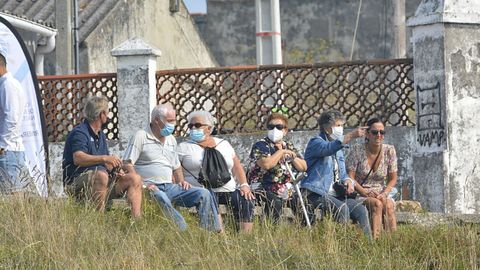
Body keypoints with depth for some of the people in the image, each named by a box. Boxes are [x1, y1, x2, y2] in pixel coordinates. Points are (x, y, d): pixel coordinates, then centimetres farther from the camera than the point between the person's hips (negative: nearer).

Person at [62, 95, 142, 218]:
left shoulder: (101, 135, 20)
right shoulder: (80, 132, -10)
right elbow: (78, 158, -27)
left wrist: (115, 169, -5)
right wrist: (104, 158, -34)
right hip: (77, 183, -9)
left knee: (134, 178, -2)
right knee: (101, 175, -38)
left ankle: (136, 219, -18)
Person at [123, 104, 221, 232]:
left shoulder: (171, 140, 23)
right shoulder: (141, 137, 0)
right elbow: (128, 165, -8)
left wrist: (181, 181, 13)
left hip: (170, 187, 7)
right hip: (149, 188, -7)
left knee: (204, 194, -12)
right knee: (161, 198, -42)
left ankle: (215, 231, -14)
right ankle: (182, 231, -49)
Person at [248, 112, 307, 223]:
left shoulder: (288, 146, 16)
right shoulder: (260, 145, -4)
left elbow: (303, 167, 16)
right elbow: (266, 164, -24)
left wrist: (292, 156, -1)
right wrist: (281, 152, -11)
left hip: (287, 189, 7)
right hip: (265, 189, -7)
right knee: (276, 203, -32)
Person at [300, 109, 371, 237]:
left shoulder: (338, 150, 23)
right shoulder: (315, 142, -5)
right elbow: (329, 148, -28)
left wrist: (348, 181, -2)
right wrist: (352, 135, -39)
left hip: (336, 193, 8)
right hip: (317, 193, -8)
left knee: (360, 209, -12)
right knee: (342, 208, -31)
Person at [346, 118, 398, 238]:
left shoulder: (389, 151, 3)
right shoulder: (357, 150, -6)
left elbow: (393, 179, 8)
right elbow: (350, 177, -7)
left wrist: (384, 193, -11)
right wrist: (365, 192, -20)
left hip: (381, 194, 3)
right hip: (360, 193, -3)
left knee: (389, 206, -32)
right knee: (377, 204, -34)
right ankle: (375, 238, -45)